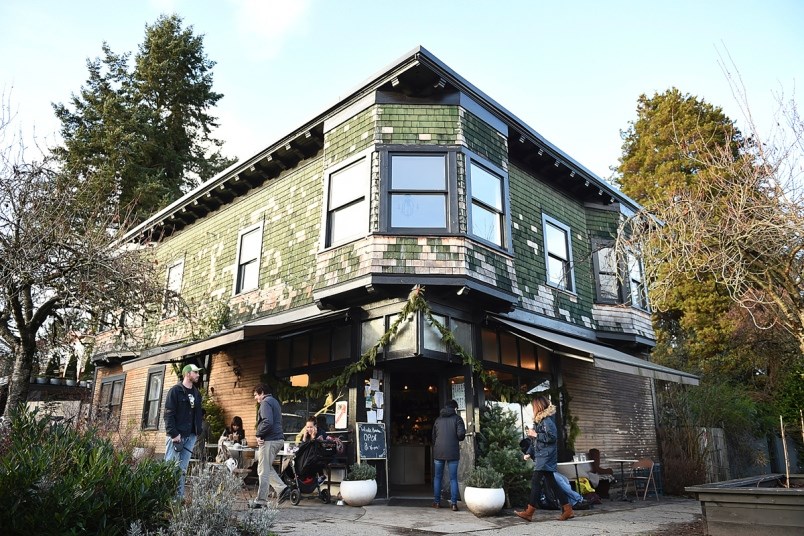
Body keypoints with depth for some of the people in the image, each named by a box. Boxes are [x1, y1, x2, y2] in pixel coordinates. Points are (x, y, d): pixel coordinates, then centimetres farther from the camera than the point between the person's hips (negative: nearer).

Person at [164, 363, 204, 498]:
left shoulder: (197, 394, 16)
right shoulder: (175, 391, -4)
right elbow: (168, 414, -11)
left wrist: (198, 432, 8)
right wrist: (174, 434, -17)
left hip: (190, 436, 6)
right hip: (176, 435, -6)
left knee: (182, 469, 6)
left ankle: (179, 497, 8)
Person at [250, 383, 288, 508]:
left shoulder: (266, 402, -9)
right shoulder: (275, 402, 21)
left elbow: (267, 422, -24)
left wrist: (259, 435, -12)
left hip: (269, 440, -10)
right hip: (278, 439, 10)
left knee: (263, 471, -2)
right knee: (267, 468, 18)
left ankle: (260, 501, 3)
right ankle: (282, 489, 8)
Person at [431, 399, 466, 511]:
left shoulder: (438, 419, 12)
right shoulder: (457, 418, -1)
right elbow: (461, 434, -12)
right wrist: (458, 439, 9)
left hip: (438, 452, 3)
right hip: (452, 452, -3)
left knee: (438, 477, 13)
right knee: (453, 478, 4)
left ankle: (437, 502, 16)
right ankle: (454, 503, 1)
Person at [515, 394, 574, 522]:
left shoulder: (547, 420, -12)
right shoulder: (538, 421, 17)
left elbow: (552, 437, -22)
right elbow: (535, 441, 21)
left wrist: (536, 434, -16)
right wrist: (529, 453, 11)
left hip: (546, 456, -10)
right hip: (541, 456, 10)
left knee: (535, 482, -9)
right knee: (551, 483, 10)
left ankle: (529, 512, -6)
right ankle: (567, 510, 14)